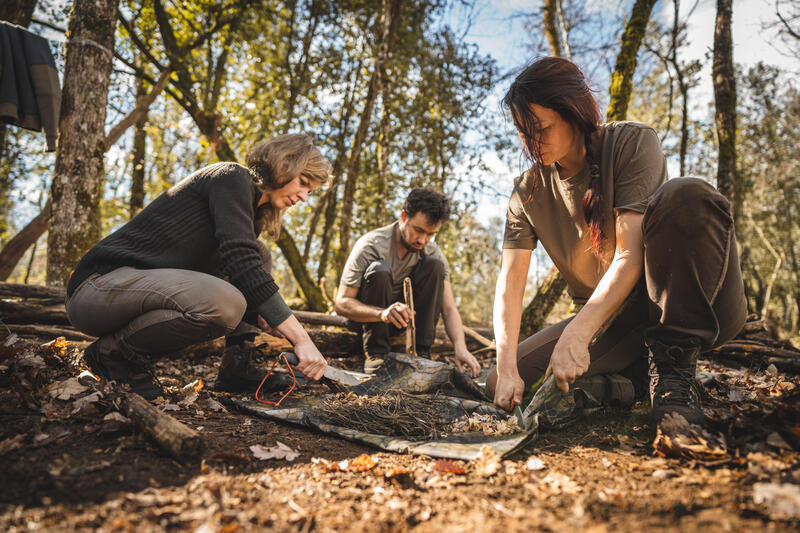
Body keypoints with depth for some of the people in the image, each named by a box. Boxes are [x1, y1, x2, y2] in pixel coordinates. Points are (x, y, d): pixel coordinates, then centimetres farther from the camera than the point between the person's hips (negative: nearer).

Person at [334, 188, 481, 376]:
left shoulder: (433, 253, -11)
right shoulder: (371, 246, -23)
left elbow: (449, 309, -15)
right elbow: (341, 303, -28)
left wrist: (460, 347, -35)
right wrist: (382, 313, -48)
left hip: (402, 314, 4)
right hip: (368, 316, -3)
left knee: (434, 265, -20)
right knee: (380, 269, -33)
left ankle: (421, 352, -18)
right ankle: (375, 355, -21)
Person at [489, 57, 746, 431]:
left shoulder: (631, 143, -12)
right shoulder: (528, 192, 0)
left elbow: (631, 255, -23)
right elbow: (509, 284, -10)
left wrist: (576, 334, -34)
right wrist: (507, 369, -24)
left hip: (686, 303, -4)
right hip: (610, 321, 4)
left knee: (687, 195, -32)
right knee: (502, 386, -12)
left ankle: (671, 365, -23)